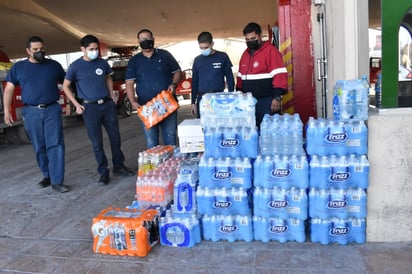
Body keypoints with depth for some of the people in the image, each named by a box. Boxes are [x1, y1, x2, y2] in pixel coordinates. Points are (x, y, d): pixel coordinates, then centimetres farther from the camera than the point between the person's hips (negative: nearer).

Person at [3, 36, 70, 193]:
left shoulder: (54, 65, 7)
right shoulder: (18, 67, 8)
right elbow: (9, 89, 7)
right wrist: (7, 110, -1)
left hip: (52, 110, -1)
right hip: (31, 112, 1)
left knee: (55, 145, -8)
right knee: (39, 147, 8)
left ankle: (57, 181, -6)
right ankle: (47, 176, 24)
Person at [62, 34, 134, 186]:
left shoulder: (103, 63, 5)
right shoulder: (75, 66, -4)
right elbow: (66, 86, 5)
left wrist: (111, 94, 9)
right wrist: (76, 105, -2)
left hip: (107, 104, 3)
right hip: (90, 107, -3)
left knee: (115, 137, 9)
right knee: (97, 142, 2)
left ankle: (119, 166, 25)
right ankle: (103, 172, 13)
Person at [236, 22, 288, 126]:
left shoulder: (270, 50, -7)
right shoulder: (245, 53, 16)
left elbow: (279, 74, -15)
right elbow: (240, 76, 22)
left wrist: (277, 97, -20)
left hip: (266, 100, -7)